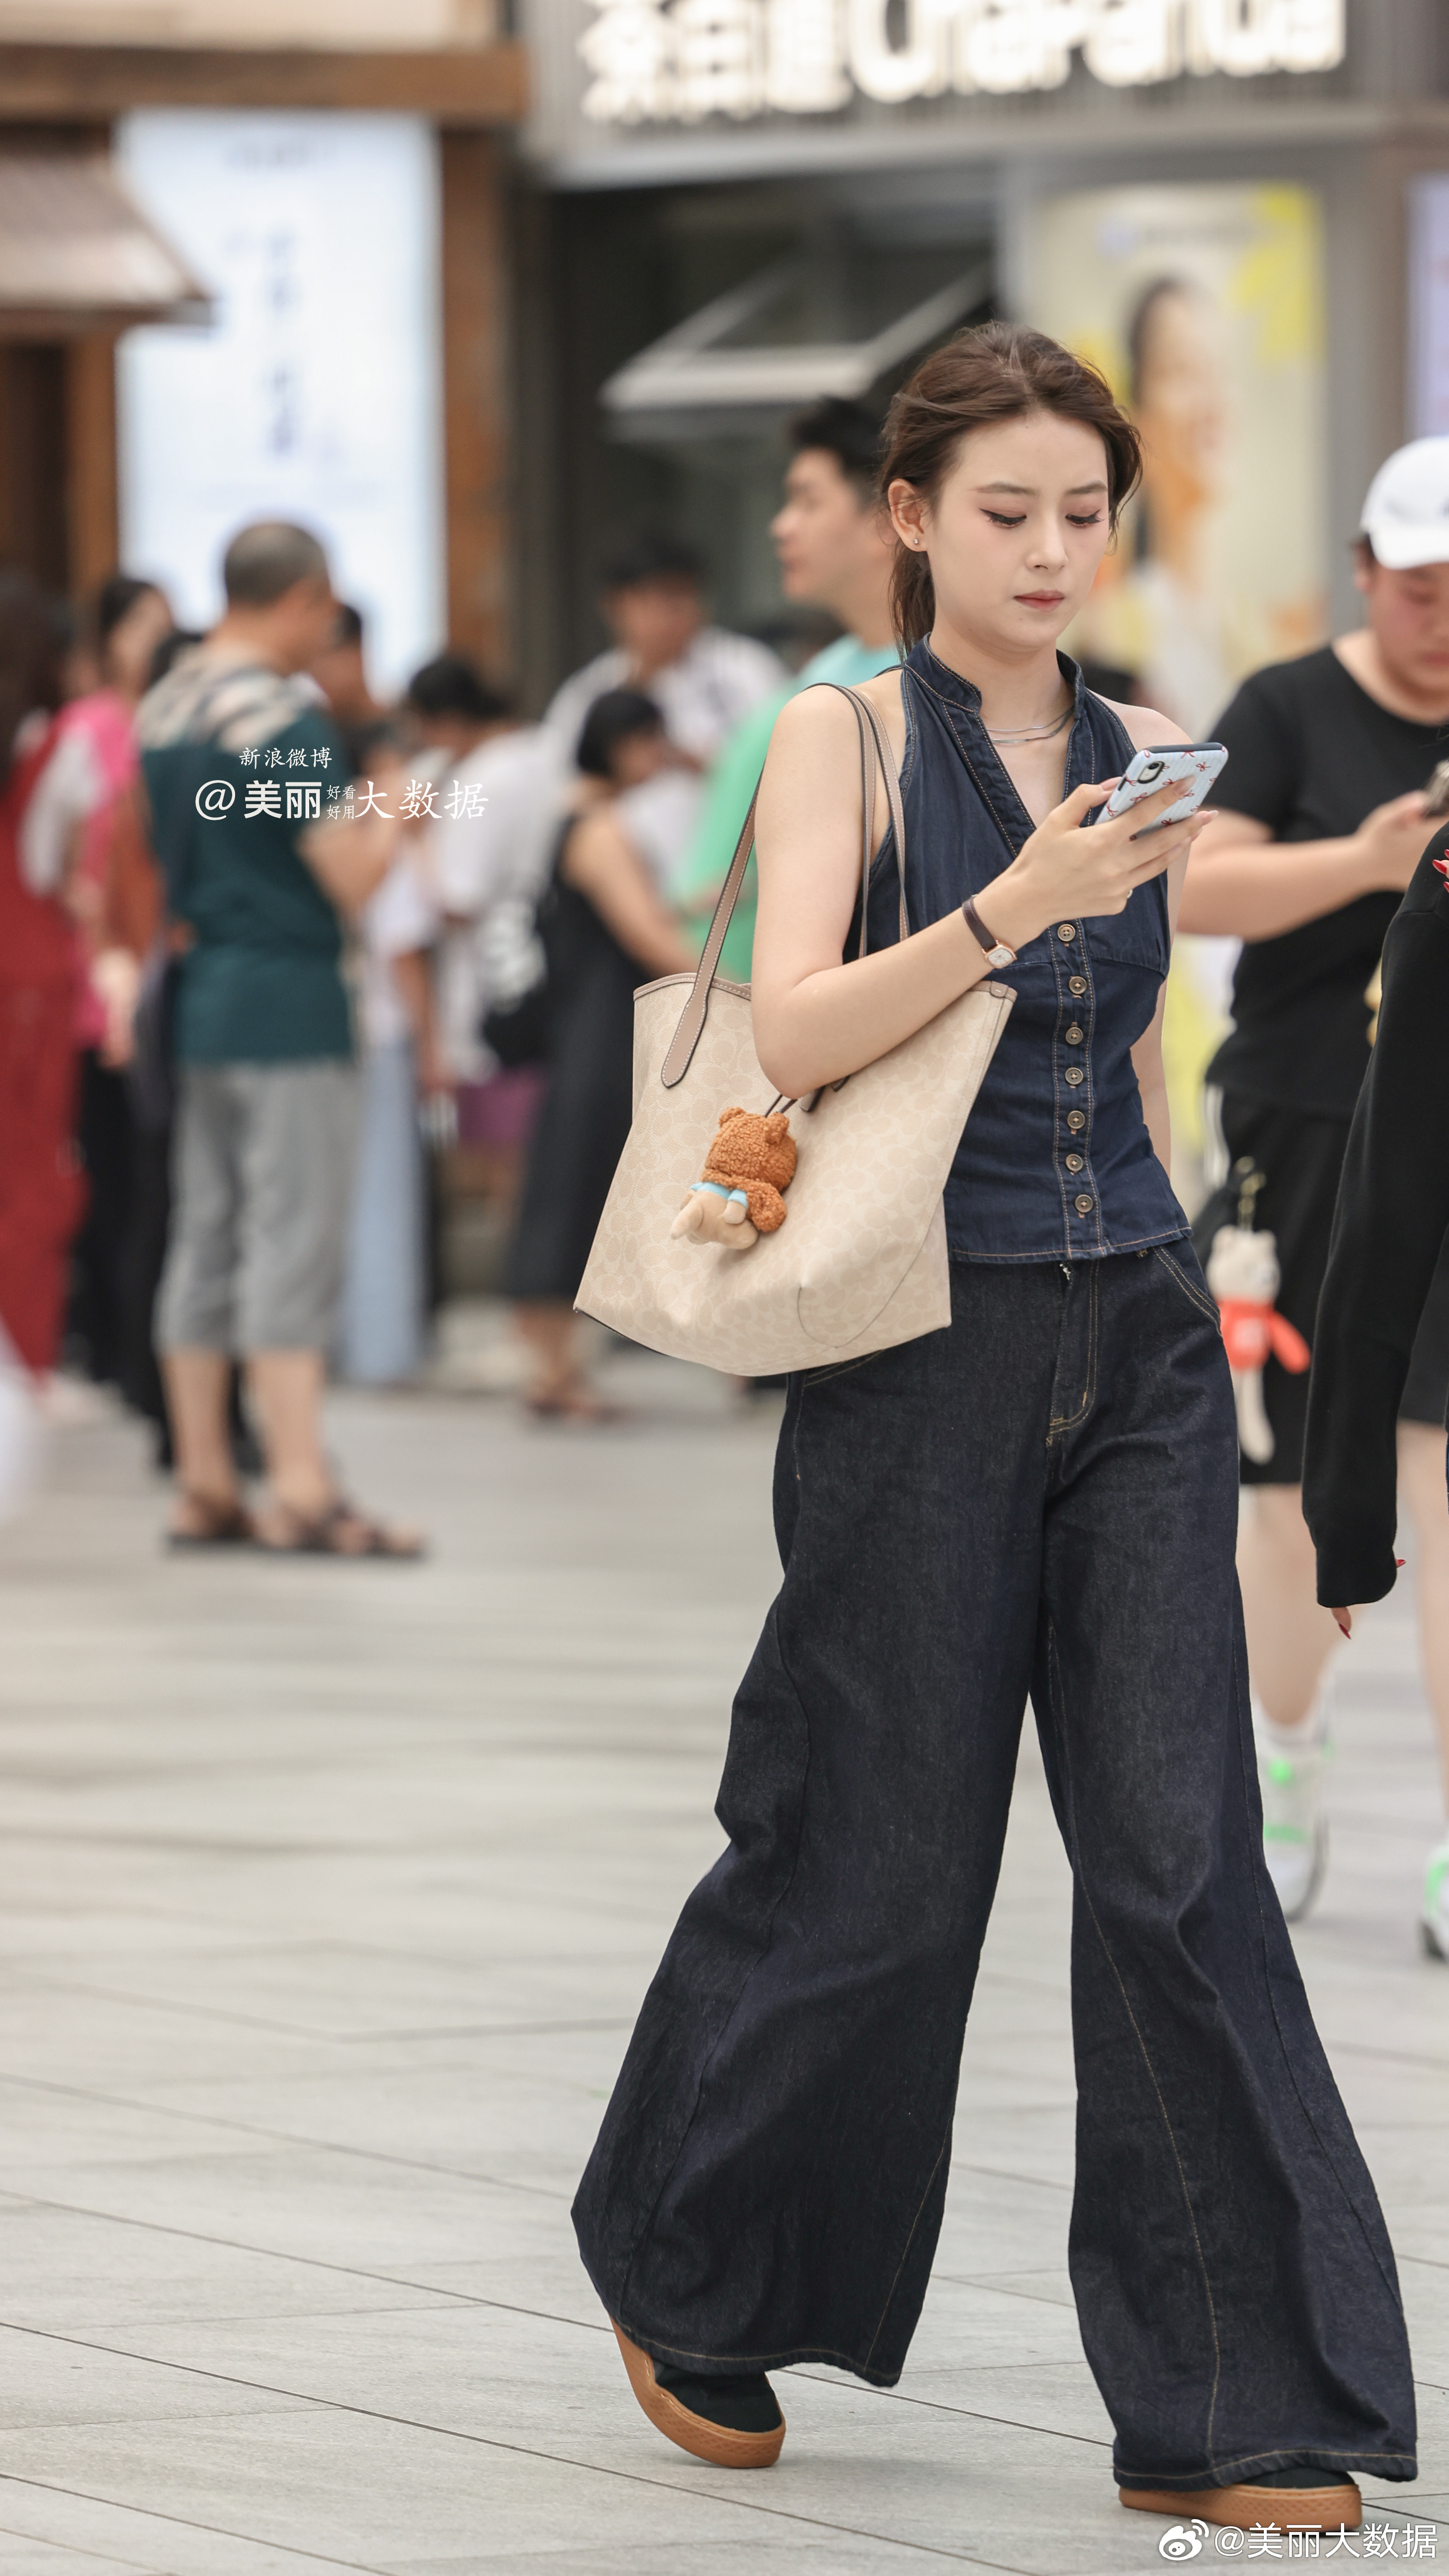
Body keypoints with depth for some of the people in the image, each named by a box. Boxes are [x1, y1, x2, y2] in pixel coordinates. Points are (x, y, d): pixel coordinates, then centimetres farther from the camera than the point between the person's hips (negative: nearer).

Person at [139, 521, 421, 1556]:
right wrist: (392, 815, 0)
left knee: (207, 1239, 10)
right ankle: (302, 1491, -10)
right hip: (290, 1004, -8)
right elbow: (351, 878, -16)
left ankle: (205, 1488, 13)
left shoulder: (165, 708, 10)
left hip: (204, 998, 8)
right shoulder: (283, 718, -16)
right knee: (292, 1243, -8)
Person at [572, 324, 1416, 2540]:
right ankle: (684, 2266, 28)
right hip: (926, 1341, -4)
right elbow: (794, 1034, -16)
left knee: (1179, 1854, -3)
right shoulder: (846, 736, -4)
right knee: (882, 1858, 3)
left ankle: (1226, 2411, -2)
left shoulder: (1142, 758, 11)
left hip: (1138, 1344, 4)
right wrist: (1016, 904, -27)